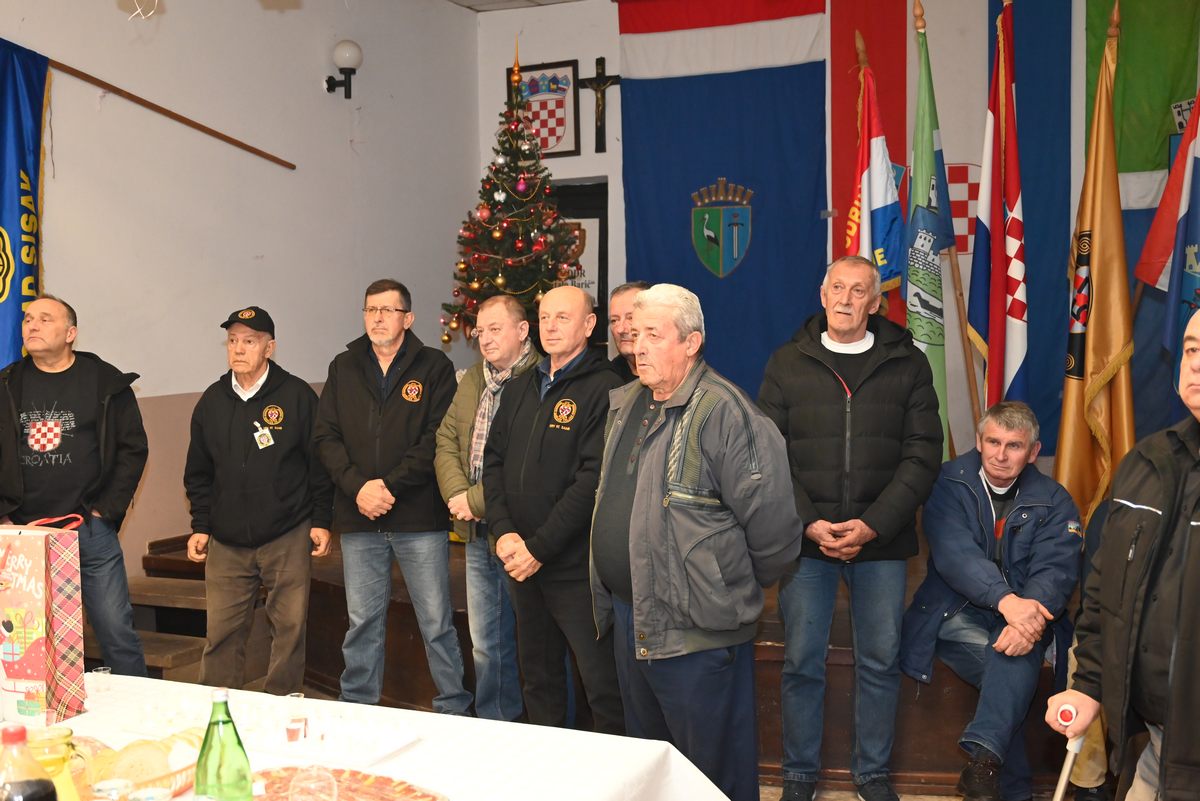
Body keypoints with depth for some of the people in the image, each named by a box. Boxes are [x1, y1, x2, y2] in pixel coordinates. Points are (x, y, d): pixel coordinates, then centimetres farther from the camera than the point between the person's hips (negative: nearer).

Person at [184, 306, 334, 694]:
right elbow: (198, 473, 15)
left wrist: (321, 521, -2)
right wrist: (200, 526, 9)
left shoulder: (297, 395, -2)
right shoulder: (212, 401, 9)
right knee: (221, 632, 3)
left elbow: (320, 462, 0)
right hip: (226, 543, 3)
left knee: (289, 628, 3)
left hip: (288, 539, -3)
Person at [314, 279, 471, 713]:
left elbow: (437, 438, -8)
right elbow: (326, 436, 5)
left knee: (437, 623, 3)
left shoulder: (434, 367, 1)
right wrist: (357, 486, -10)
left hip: (420, 517, -3)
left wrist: (391, 485, -16)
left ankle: (454, 711, 14)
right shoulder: (343, 368, 11)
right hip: (358, 519, 3)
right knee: (362, 623, 11)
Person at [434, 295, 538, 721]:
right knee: (485, 644, 17)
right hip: (478, 535, 8)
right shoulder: (472, 381, 14)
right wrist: (457, 496, -3)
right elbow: (446, 441, 14)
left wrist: (477, 499, -16)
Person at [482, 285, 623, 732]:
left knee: (603, 687, -1)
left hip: (576, 566, -7)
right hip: (522, 563, 7)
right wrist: (504, 532, -5)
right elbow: (494, 461, 10)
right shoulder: (520, 389, 13)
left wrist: (539, 548, -17)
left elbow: (594, 479, -18)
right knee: (538, 678, 19)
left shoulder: (603, 389, -11)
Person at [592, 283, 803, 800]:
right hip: (629, 613, 9)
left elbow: (771, 517, -21)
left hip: (696, 627, -8)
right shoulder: (626, 404, 9)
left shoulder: (721, 412, -19)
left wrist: (744, 587, -5)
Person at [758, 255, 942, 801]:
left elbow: (923, 454, -2)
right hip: (806, 539, 0)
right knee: (802, 661, 6)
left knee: (881, 661, 9)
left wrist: (873, 525, -12)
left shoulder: (907, 365, 4)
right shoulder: (787, 364, 4)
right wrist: (808, 523, -13)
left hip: (881, 540, 0)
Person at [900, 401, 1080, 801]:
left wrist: (1031, 617, -34)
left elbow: (1056, 570, -11)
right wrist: (1006, 600, -36)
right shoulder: (949, 483, -3)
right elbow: (954, 553, -18)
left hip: (1021, 616, 1)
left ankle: (984, 754, -41)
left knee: (1018, 652, -33)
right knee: (1010, 669, -28)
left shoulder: (1054, 502, 3)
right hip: (955, 615, -1)